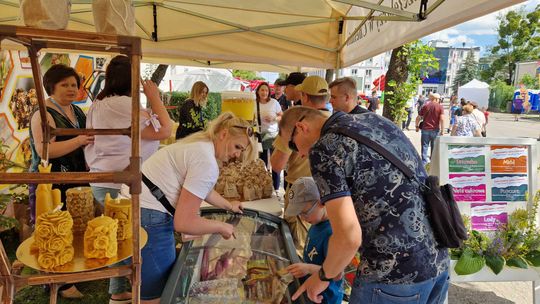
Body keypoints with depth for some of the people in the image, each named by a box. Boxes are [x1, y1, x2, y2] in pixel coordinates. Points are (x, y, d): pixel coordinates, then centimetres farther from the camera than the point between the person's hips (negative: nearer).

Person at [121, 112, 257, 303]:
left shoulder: (201, 144, 11)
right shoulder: (207, 163, -20)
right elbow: (183, 223, -20)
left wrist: (229, 206, 38)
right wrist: (221, 227, -6)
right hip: (147, 220, -11)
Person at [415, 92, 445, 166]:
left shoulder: (425, 106, 4)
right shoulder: (440, 107, -1)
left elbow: (418, 118, 4)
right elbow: (442, 119, -11)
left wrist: (417, 126, 18)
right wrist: (442, 130, -7)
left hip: (425, 129, 1)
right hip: (435, 130, -1)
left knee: (425, 147, 4)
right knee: (434, 147, 11)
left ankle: (424, 162, 0)